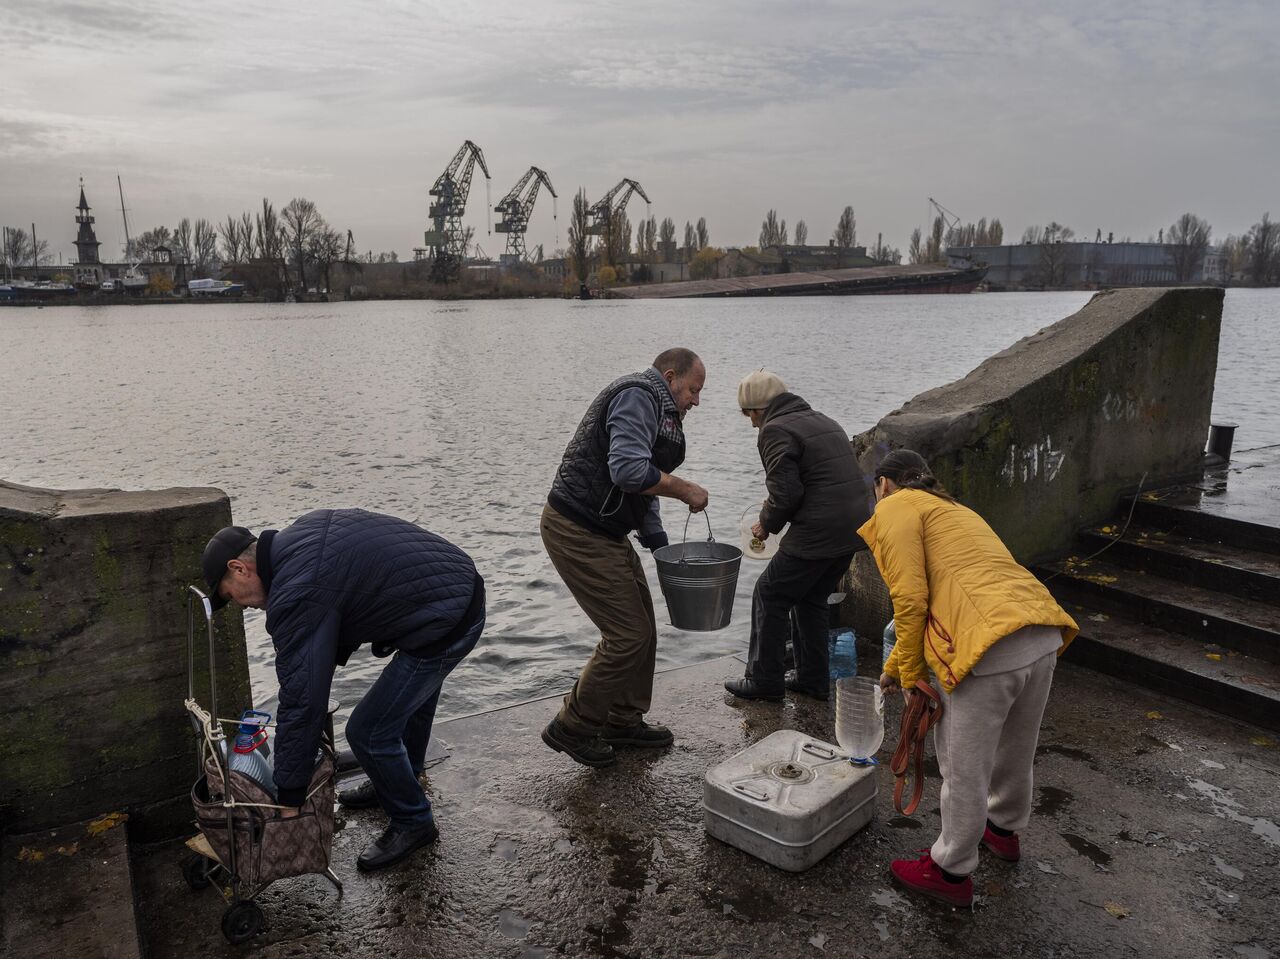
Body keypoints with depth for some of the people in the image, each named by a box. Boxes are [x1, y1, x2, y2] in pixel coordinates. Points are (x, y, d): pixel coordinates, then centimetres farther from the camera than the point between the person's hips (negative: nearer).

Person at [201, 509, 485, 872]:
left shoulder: (296, 594, -18)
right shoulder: (302, 532, 10)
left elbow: (301, 699, -17)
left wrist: (289, 800, -9)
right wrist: (331, 660, 16)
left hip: (446, 622, -11)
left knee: (368, 732, 0)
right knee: (414, 694, 31)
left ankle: (412, 823, 23)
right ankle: (398, 785, 55)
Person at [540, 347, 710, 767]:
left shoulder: (657, 410, 21)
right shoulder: (638, 395, -14)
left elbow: (643, 489, 23)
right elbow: (630, 471, -28)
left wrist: (662, 548, 16)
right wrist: (686, 491, -14)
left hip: (606, 532, 11)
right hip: (577, 531, -11)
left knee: (642, 630, 15)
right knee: (627, 635, -7)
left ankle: (624, 722, 31)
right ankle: (571, 729, 9)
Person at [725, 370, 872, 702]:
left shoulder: (775, 430, -8)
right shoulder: (823, 421, 21)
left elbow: (787, 491, -18)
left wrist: (767, 524, 1)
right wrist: (774, 506, 23)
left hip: (819, 533, -9)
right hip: (855, 526, 9)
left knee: (770, 597, 5)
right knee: (811, 599, 22)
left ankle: (765, 680, 13)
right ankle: (812, 680, 28)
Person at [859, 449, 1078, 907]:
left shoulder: (896, 507, 4)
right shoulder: (952, 509, 30)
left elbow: (910, 600, -9)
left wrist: (911, 675, 3)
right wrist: (894, 666, 44)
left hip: (992, 651, -9)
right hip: (1044, 635, 9)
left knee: (965, 770, 10)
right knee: (1014, 749, 30)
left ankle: (951, 872, 28)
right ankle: (1004, 827, 54)